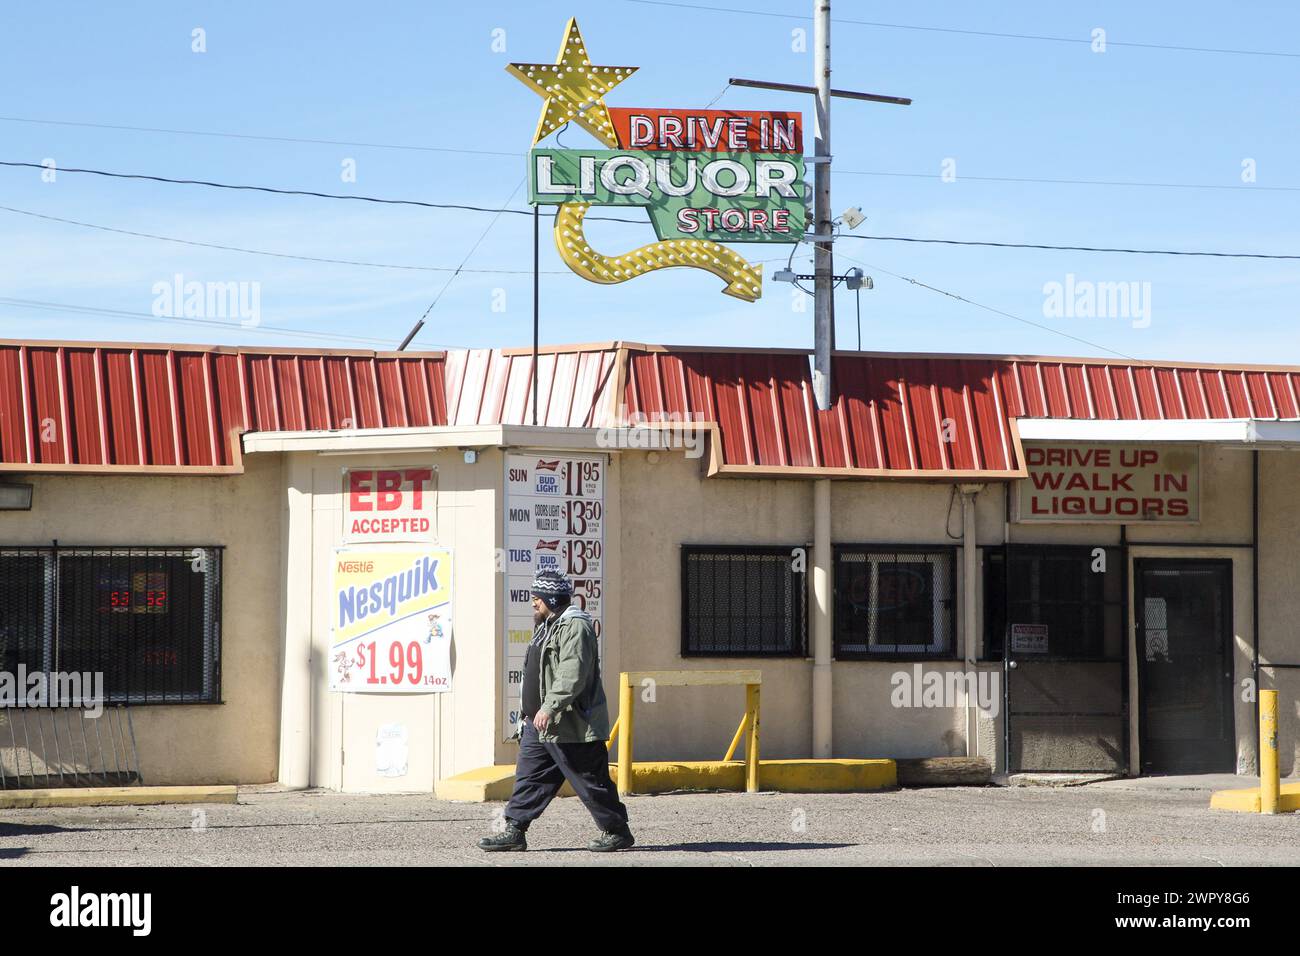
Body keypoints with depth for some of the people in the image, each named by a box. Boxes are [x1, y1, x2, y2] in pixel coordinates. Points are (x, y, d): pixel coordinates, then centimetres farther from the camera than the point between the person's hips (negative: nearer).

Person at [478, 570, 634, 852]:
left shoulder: (574, 627, -16)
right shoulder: (546, 627, 19)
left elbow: (572, 675, -27)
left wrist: (549, 707, -31)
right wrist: (529, 711, 24)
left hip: (570, 725, -10)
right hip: (539, 724, 10)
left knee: (590, 781, -2)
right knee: (529, 777, 7)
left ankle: (616, 832, 8)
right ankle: (513, 831, 9)